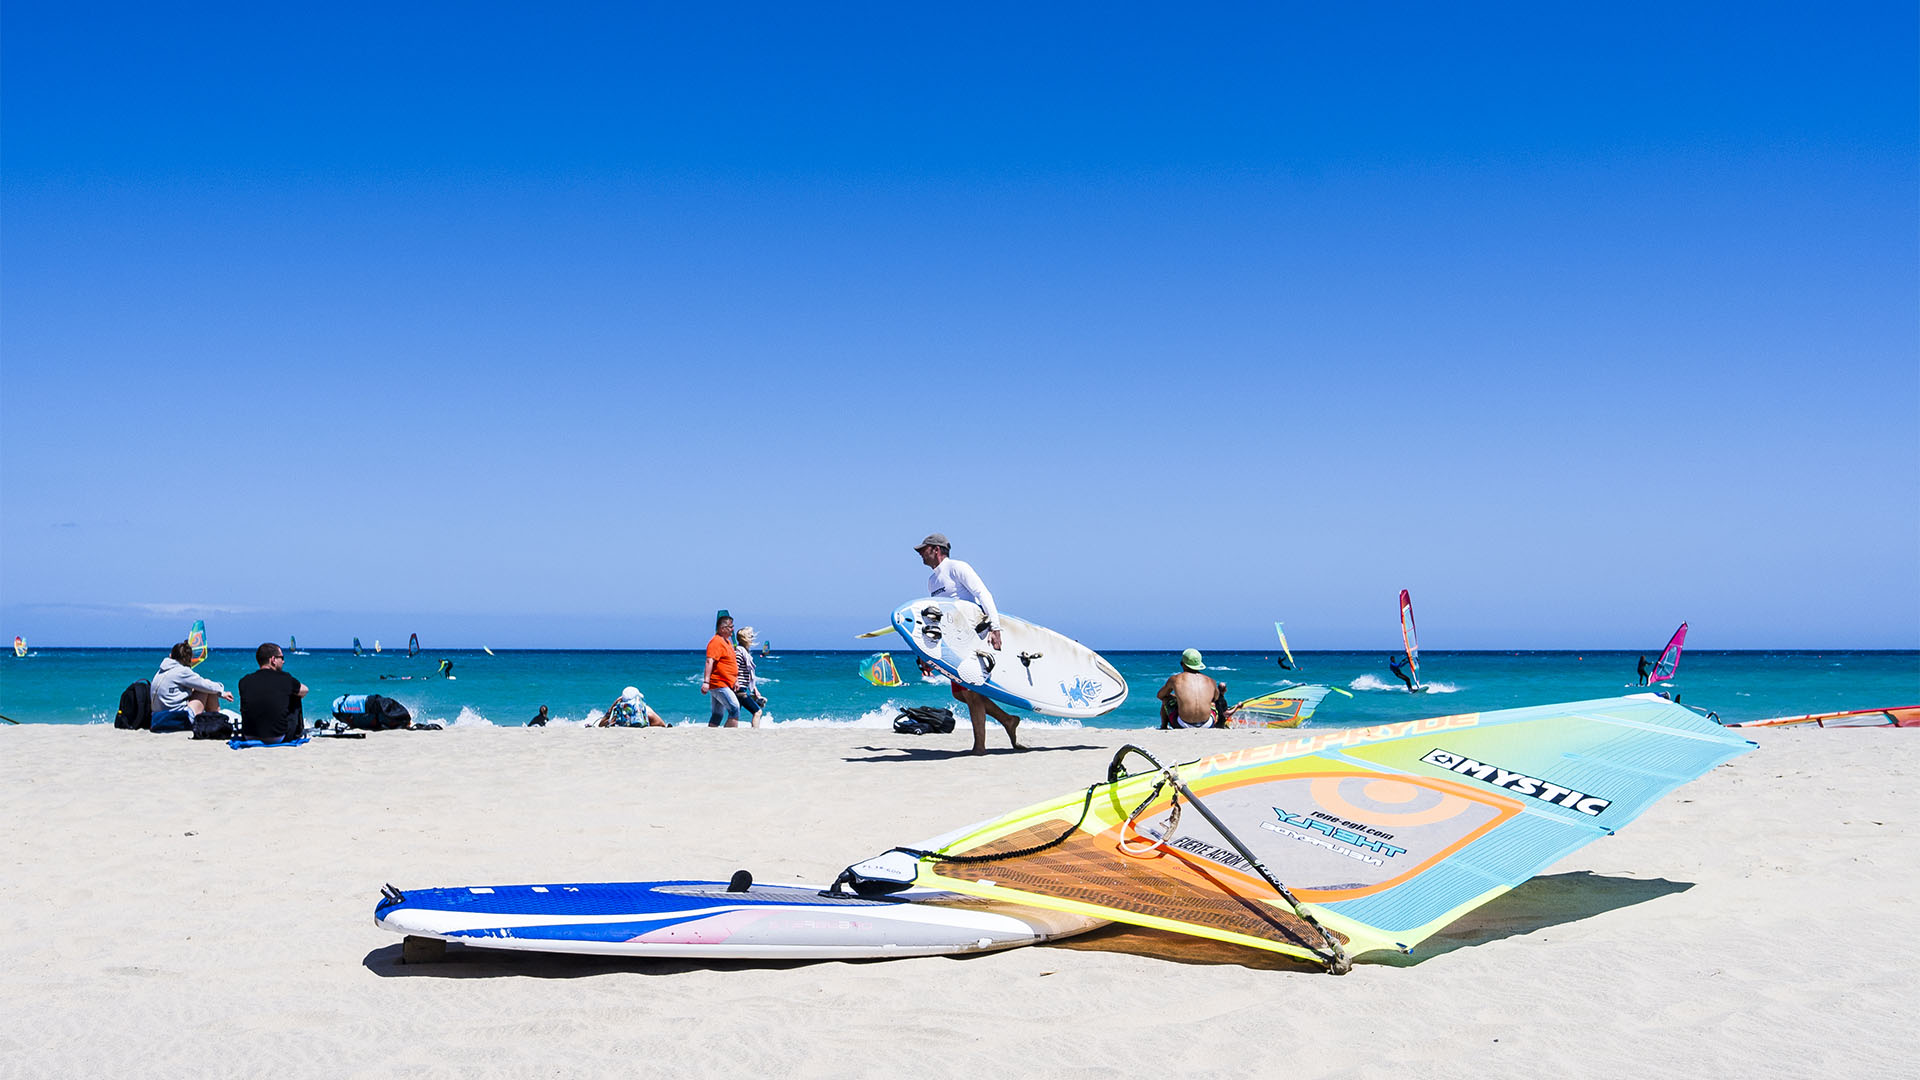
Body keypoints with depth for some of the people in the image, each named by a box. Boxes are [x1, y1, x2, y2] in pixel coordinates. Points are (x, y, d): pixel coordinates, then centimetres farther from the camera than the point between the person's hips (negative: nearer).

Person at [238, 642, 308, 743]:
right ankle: (299, 733, 39)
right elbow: (304, 690, 12)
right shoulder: (284, 679, -9)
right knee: (295, 696, 20)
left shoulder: (244, 681, -3)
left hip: (250, 737, 3)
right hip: (278, 738, -3)